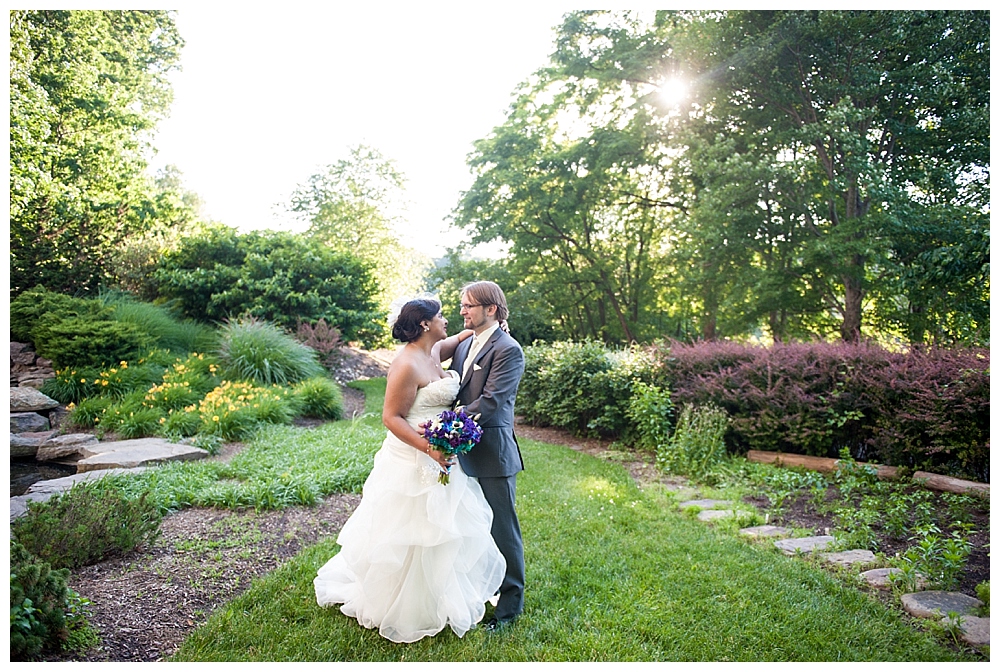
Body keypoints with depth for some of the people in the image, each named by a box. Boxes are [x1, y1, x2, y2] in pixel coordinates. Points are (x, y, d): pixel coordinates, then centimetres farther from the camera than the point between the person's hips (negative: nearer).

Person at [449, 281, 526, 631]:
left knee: (502, 528, 5)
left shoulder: (508, 350, -14)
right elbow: (455, 392, 13)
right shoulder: (463, 345, 11)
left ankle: (511, 602, 22)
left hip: (492, 454, -8)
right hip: (465, 451, 8)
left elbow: (489, 402, -22)